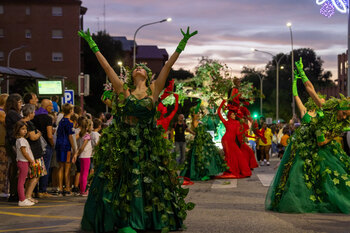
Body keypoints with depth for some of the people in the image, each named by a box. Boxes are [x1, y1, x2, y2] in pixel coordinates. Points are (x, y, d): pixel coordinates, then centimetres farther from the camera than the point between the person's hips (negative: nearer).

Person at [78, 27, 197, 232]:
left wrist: (181, 45, -4)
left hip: (147, 144, 0)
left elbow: (168, 67, 0)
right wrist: (93, 45, 4)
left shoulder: (154, 90, 5)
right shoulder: (124, 91, 5)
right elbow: (107, 67, 4)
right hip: (123, 144, 0)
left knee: (150, 183, 2)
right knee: (122, 182, 0)